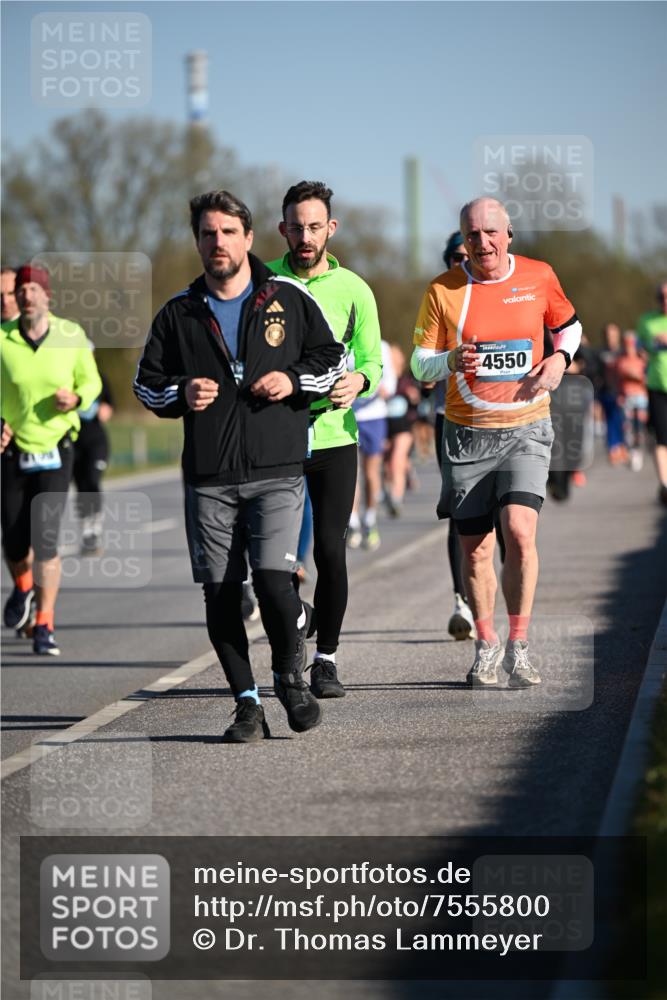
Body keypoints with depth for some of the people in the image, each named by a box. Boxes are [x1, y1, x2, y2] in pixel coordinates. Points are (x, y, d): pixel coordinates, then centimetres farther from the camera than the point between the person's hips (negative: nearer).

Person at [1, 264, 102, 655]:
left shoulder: (72, 336, -5)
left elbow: (91, 381, 7)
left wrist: (76, 398, -14)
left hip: (55, 450, -1)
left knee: (45, 538, -12)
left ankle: (45, 626, -4)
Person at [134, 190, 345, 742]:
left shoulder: (289, 299, 7)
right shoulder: (178, 314, 10)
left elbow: (334, 359, 14)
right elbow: (146, 382, 16)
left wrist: (294, 380, -5)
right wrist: (180, 393, -6)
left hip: (277, 471, -2)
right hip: (208, 478, 2)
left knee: (273, 580, -15)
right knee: (221, 594, 0)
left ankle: (291, 677, 9)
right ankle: (247, 704, 10)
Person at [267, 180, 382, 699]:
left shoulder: (354, 290, 4)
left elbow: (372, 361, 8)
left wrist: (359, 380, -14)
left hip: (334, 437, 0)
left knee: (331, 551, -4)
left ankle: (326, 659, 9)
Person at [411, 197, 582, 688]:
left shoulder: (539, 277, 2)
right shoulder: (443, 290, -2)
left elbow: (568, 325, 20)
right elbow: (420, 363, 1)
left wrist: (560, 358, 0)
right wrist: (451, 361, -20)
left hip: (526, 429, -1)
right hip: (467, 433, 1)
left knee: (519, 532, -18)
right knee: (475, 549, 4)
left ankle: (518, 647, -5)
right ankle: (486, 645, 24)